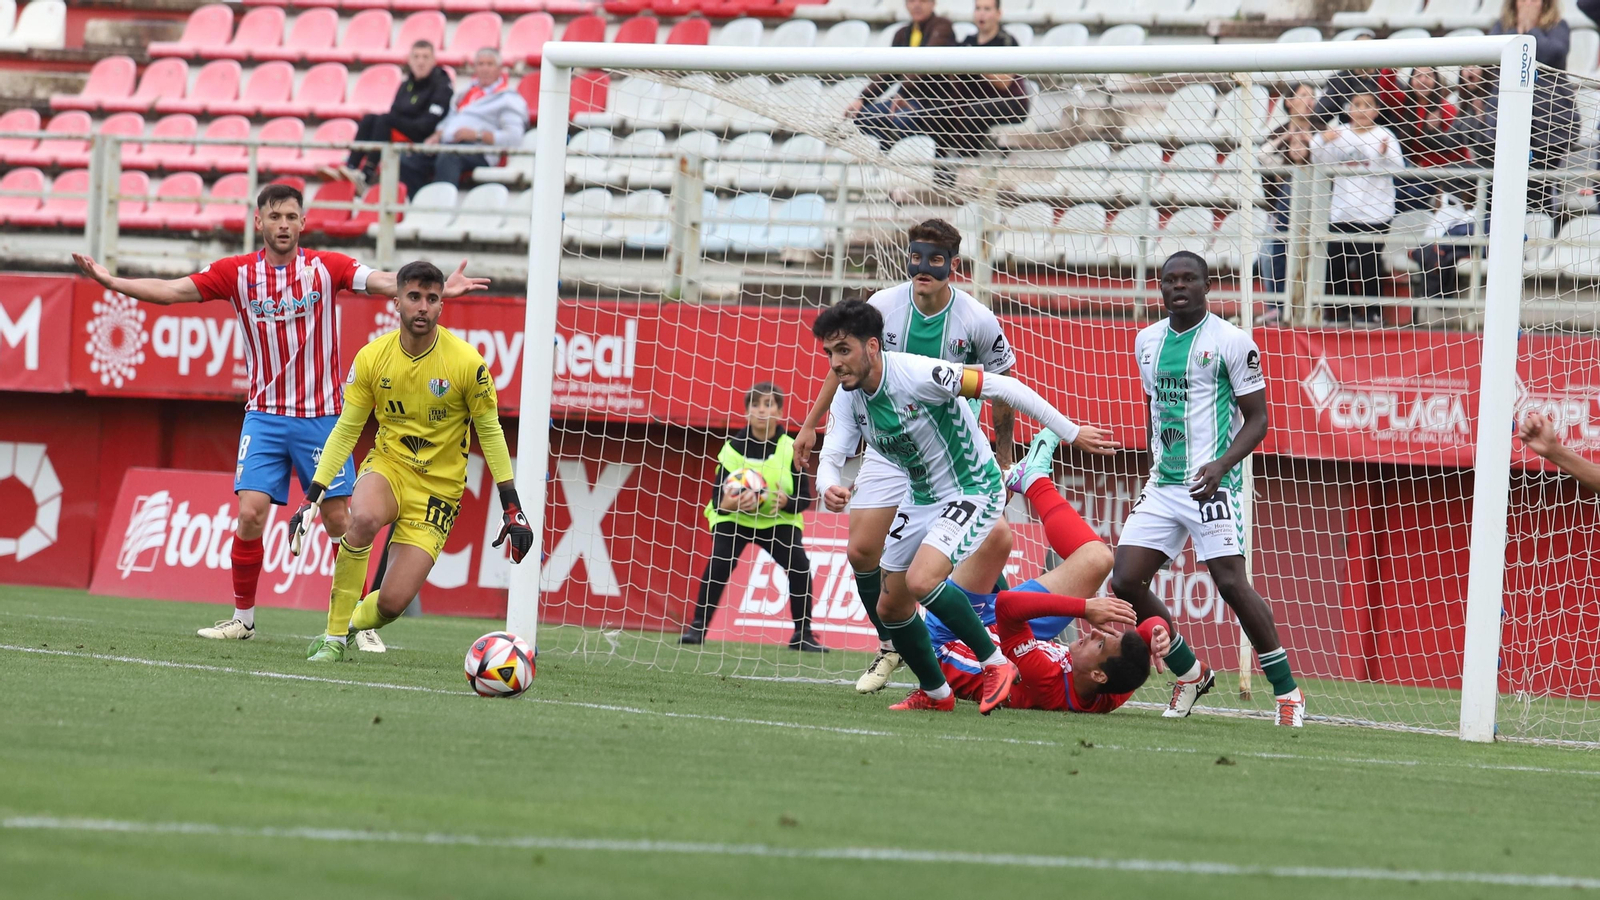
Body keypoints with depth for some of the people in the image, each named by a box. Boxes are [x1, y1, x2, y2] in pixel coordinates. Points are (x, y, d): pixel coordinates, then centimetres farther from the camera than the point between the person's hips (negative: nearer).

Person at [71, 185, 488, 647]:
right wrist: (110, 281, -12)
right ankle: (243, 618, 4)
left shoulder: (325, 267, -4)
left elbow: (384, 282, -17)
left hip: (321, 415, -1)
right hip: (264, 415, 1)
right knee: (249, 513, -10)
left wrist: (440, 289, -32)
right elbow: (170, 291, -2)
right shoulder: (238, 273, 0)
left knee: (338, 519, -1)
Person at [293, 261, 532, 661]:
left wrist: (512, 508, -4)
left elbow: (490, 433, -3)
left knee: (392, 602, -13)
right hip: (388, 464, 1)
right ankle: (333, 636, -20)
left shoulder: (467, 362, -14)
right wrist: (311, 498, -5)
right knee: (364, 518, -36)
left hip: (439, 486, -1)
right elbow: (346, 430, 1)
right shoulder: (371, 358, -8)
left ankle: (352, 625, 25)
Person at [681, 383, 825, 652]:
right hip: (733, 518, -1)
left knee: (800, 566, -17)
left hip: (777, 520, 1)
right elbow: (717, 497, -16)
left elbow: (804, 498, -11)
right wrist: (727, 503, -40)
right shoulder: (733, 447, -16)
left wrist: (787, 501, -34)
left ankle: (802, 634, -1)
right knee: (719, 562, -25)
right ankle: (698, 627, -14)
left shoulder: (791, 449, -14)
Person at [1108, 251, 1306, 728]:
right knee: (1124, 582, -4)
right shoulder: (1147, 341, 13)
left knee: (1231, 583, -18)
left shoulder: (1232, 342, -6)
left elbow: (1257, 419, -5)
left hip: (1211, 485, -7)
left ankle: (1287, 691, -6)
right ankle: (1189, 673, 15)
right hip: (1162, 486, 7)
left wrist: (1222, 464, -21)